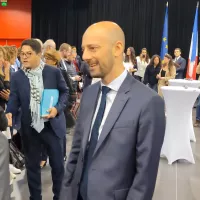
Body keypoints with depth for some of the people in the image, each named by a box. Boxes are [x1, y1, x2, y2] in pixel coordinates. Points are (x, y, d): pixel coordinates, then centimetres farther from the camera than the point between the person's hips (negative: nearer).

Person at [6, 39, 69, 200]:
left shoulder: (54, 72, -5)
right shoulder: (17, 77, -1)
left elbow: (64, 92, 2)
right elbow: (14, 99, -4)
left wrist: (58, 108, -15)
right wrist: (9, 113, -24)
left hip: (52, 125, -1)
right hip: (29, 128, 2)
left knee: (58, 164, 10)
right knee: (32, 165, 14)